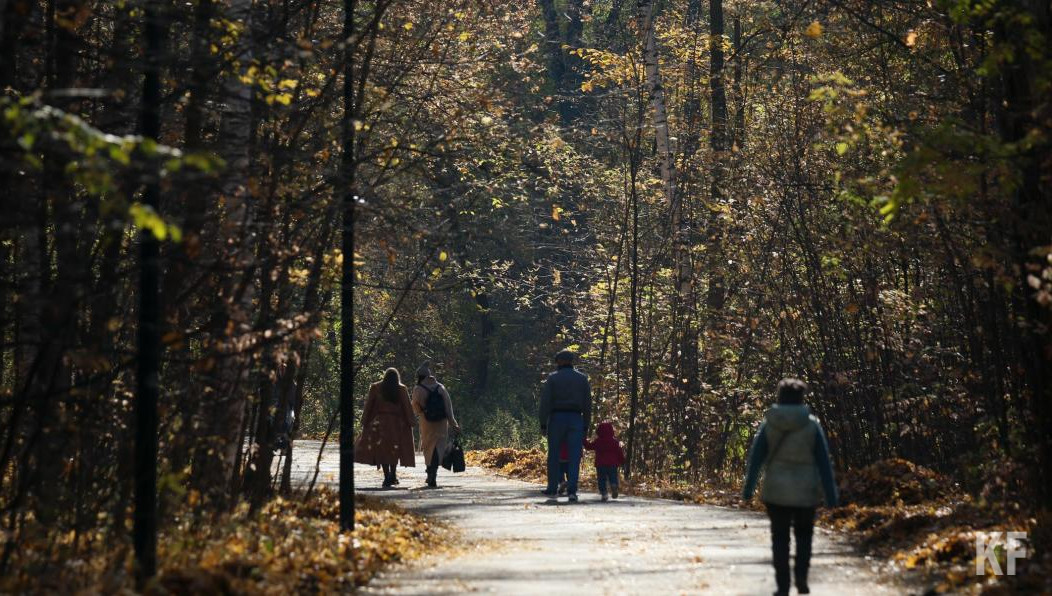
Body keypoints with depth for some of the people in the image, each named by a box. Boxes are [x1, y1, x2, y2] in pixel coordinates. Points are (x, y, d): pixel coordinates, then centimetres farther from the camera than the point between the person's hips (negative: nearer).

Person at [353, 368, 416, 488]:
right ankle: (393, 475, 7)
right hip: (397, 423, 1)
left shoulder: (375, 388, 3)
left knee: (382, 450, 0)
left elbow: (368, 406, 3)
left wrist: (365, 422, 7)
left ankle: (387, 477, -7)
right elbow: (407, 408, 2)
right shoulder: (402, 390, 3)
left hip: (380, 422, -1)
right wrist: (410, 423, 6)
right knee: (394, 449, 12)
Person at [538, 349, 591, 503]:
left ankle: (552, 489, 15)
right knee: (574, 456, -3)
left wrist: (543, 424, -4)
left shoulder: (552, 378, 1)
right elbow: (587, 404, 6)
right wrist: (586, 426, 10)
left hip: (557, 418, -1)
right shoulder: (582, 378, 8)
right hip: (576, 419, 1)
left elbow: (545, 402, -5)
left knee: (554, 455, 10)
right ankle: (572, 490, -15)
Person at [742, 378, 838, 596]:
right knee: (804, 533, 17)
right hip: (805, 491, 0)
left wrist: (748, 488, 2)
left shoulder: (769, 424, -2)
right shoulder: (811, 425, -4)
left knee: (780, 537, 8)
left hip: (776, 490, 0)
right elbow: (824, 461, -4)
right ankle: (801, 574, -2)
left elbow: (755, 457, -2)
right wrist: (830, 494, 0)